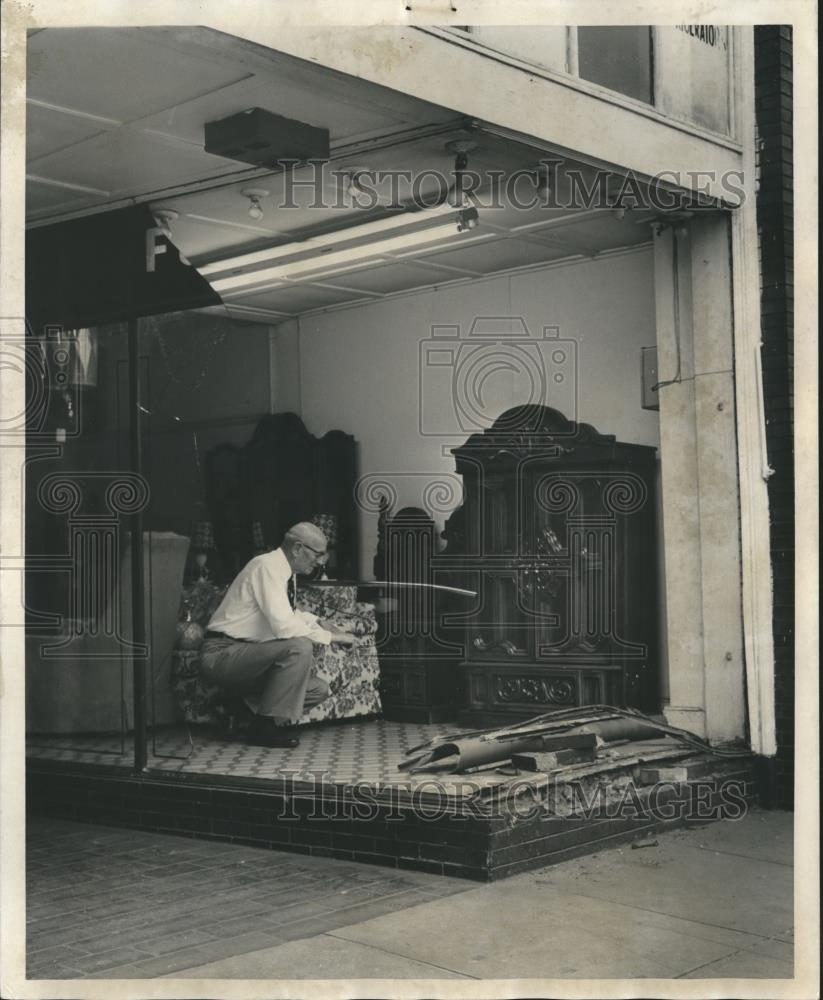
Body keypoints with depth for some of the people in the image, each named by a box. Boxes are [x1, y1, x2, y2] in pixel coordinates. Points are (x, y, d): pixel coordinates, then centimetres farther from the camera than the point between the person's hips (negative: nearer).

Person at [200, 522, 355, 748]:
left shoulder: (286, 571, 9)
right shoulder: (267, 566, -18)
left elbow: (287, 615, 28)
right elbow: (283, 626, -28)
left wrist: (315, 621, 9)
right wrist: (331, 636, -19)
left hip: (246, 655, 9)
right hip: (223, 654, -9)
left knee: (319, 690, 0)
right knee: (299, 647, -29)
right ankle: (265, 726, -19)